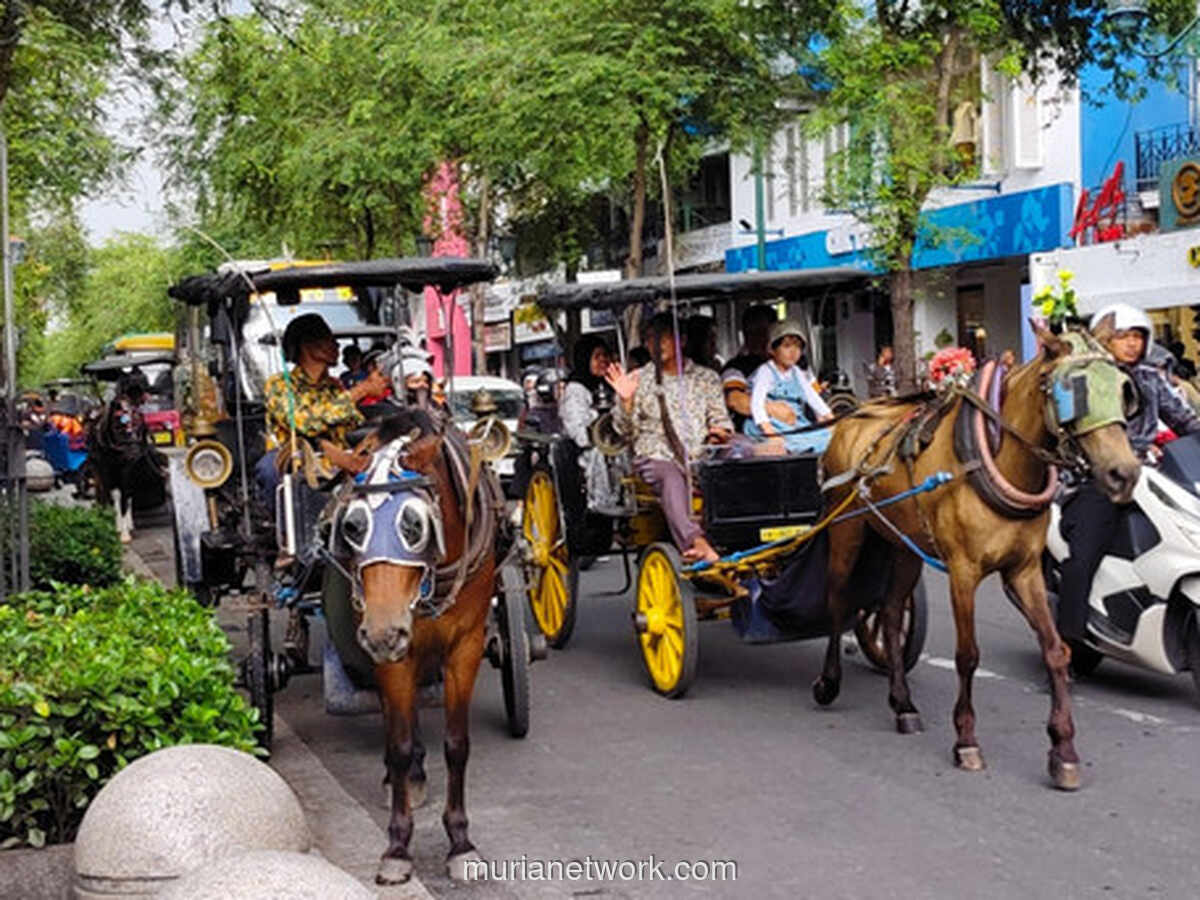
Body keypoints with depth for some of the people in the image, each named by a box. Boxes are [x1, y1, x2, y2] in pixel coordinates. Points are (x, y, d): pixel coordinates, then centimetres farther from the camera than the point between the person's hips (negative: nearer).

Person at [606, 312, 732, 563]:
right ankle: (695, 541, -59)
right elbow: (626, 431, 10)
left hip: (700, 455, 2)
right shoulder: (639, 380, 16)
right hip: (656, 456, -2)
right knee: (672, 479, -38)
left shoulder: (707, 378, 20)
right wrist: (626, 401, -8)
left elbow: (721, 419, 19)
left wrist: (722, 432, -4)